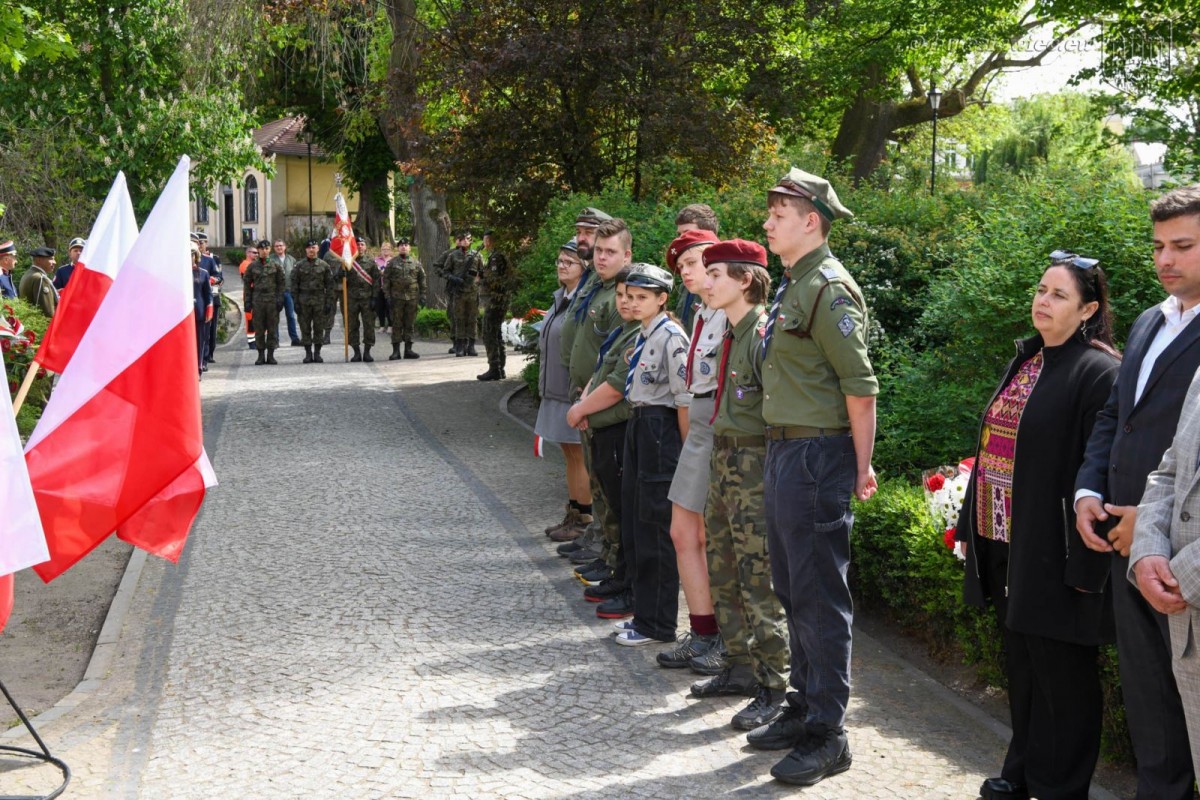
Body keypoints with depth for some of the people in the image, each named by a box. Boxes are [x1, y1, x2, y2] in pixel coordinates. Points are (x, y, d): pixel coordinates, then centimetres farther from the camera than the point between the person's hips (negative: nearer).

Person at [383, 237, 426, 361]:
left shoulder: (416, 263, 9)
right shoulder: (392, 263, 4)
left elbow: (422, 280, 11)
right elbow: (385, 280, 3)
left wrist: (422, 295, 4)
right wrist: (388, 296, -5)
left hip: (412, 299, 2)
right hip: (396, 298, -2)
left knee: (410, 325, 5)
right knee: (396, 325, 0)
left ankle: (408, 349, 11)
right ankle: (396, 351, 2)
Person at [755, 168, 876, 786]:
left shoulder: (829, 288, -14)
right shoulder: (791, 286, 15)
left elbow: (859, 385, -17)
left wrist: (860, 468, -15)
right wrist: (780, 450, 14)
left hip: (817, 456, -10)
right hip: (783, 451, 10)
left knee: (819, 597, -4)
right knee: (792, 589, 17)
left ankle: (828, 736, 3)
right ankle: (804, 704, 30)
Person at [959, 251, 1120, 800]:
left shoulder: (1099, 373, -13)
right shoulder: (1026, 362, 13)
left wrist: (1085, 565, -20)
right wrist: (972, 524, 15)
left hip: (1053, 555, -8)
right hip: (1006, 547, 8)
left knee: (1061, 673, 3)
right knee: (1021, 667, 19)